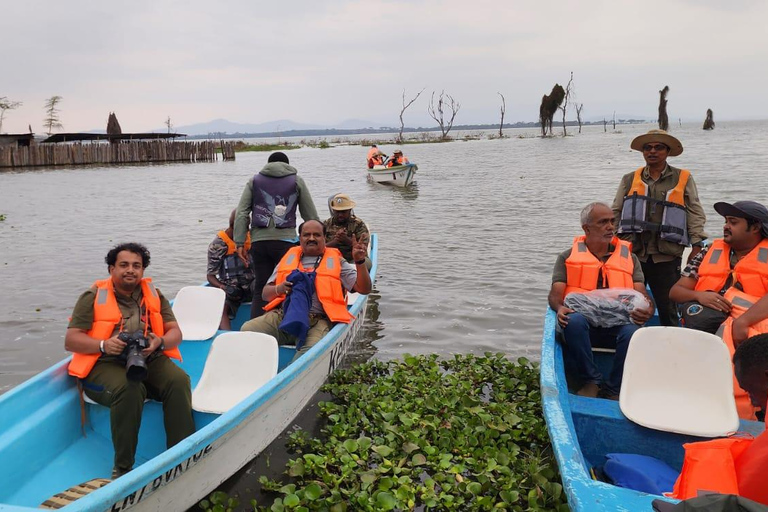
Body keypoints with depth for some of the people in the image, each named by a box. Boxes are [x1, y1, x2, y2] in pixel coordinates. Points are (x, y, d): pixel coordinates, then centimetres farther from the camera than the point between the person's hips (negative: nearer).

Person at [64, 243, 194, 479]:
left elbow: (175, 333, 9)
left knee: (179, 380, -27)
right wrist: (104, 345, -20)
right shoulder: (93, 297, 4)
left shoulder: (154, 295, 14)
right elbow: (71, 340, -2)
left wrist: (160, 342, -15)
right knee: (129, 389, -35)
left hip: (149, 361, 3)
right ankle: (122, 469, -22)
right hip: (105, 364, -3)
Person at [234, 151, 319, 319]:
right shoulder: (296, 181, 13)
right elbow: (311, 216, 9)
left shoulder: (254, 181, 17)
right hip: (286, 241, -2)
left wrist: (240, 243, 5)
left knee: (260, 288, 8)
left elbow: (241, 213, 7)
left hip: (259, 241, 2)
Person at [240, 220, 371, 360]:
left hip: (317, 321, -3)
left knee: (312, 350, -36)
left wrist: (360, 261, -4)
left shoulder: (336, 261, 18)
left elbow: (364, 289, 10)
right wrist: (279, 289, 0)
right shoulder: (289, 257, 25)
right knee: (248, 329, -24)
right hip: (282, 315, 3)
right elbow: (265, 294, 23)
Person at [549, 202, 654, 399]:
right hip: (583, 321, -1)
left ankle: (613, 390, -12)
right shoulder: (568, 257, 16)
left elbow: (642, 295, 10)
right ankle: (591, 381, -15)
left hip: (618, 323, 1)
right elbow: (555, 294, 5)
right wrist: (560, 308, -20)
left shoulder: (629, 258, 21)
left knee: (632, 332, -34)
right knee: (574, 321, -37)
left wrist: (647, 311, -15)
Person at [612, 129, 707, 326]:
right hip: (632, 253, 2)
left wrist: (697, 245, -7)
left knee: (668, 309, 5)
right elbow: (615, 213, 12)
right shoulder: (630, 180, 13)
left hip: (667, 256, -1)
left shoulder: (683, 179, 9)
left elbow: (695, 214, 4)